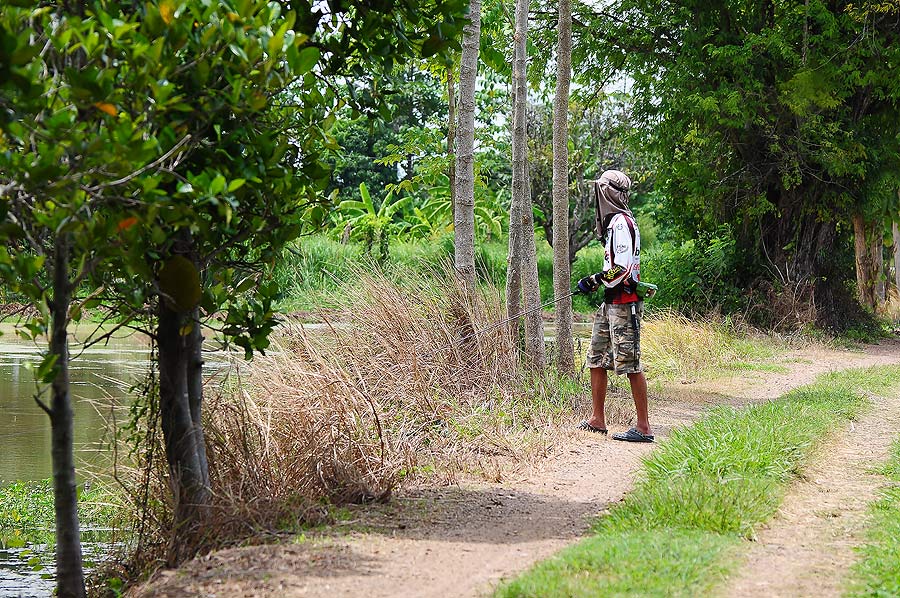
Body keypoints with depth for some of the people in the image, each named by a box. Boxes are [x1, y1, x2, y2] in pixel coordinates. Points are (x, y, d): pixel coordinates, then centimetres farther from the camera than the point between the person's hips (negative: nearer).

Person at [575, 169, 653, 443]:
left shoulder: (621, 222, -15)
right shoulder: (614, 220, 17)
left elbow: (622, 268, -21)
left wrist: (594, 281, -11)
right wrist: (597, 282, 13)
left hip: (623, 304, -11)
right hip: (611, 303, 11)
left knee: (630, 362, -8)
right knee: (597, 358, 13)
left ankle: (643, 427, -5)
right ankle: (597, 420, 21)